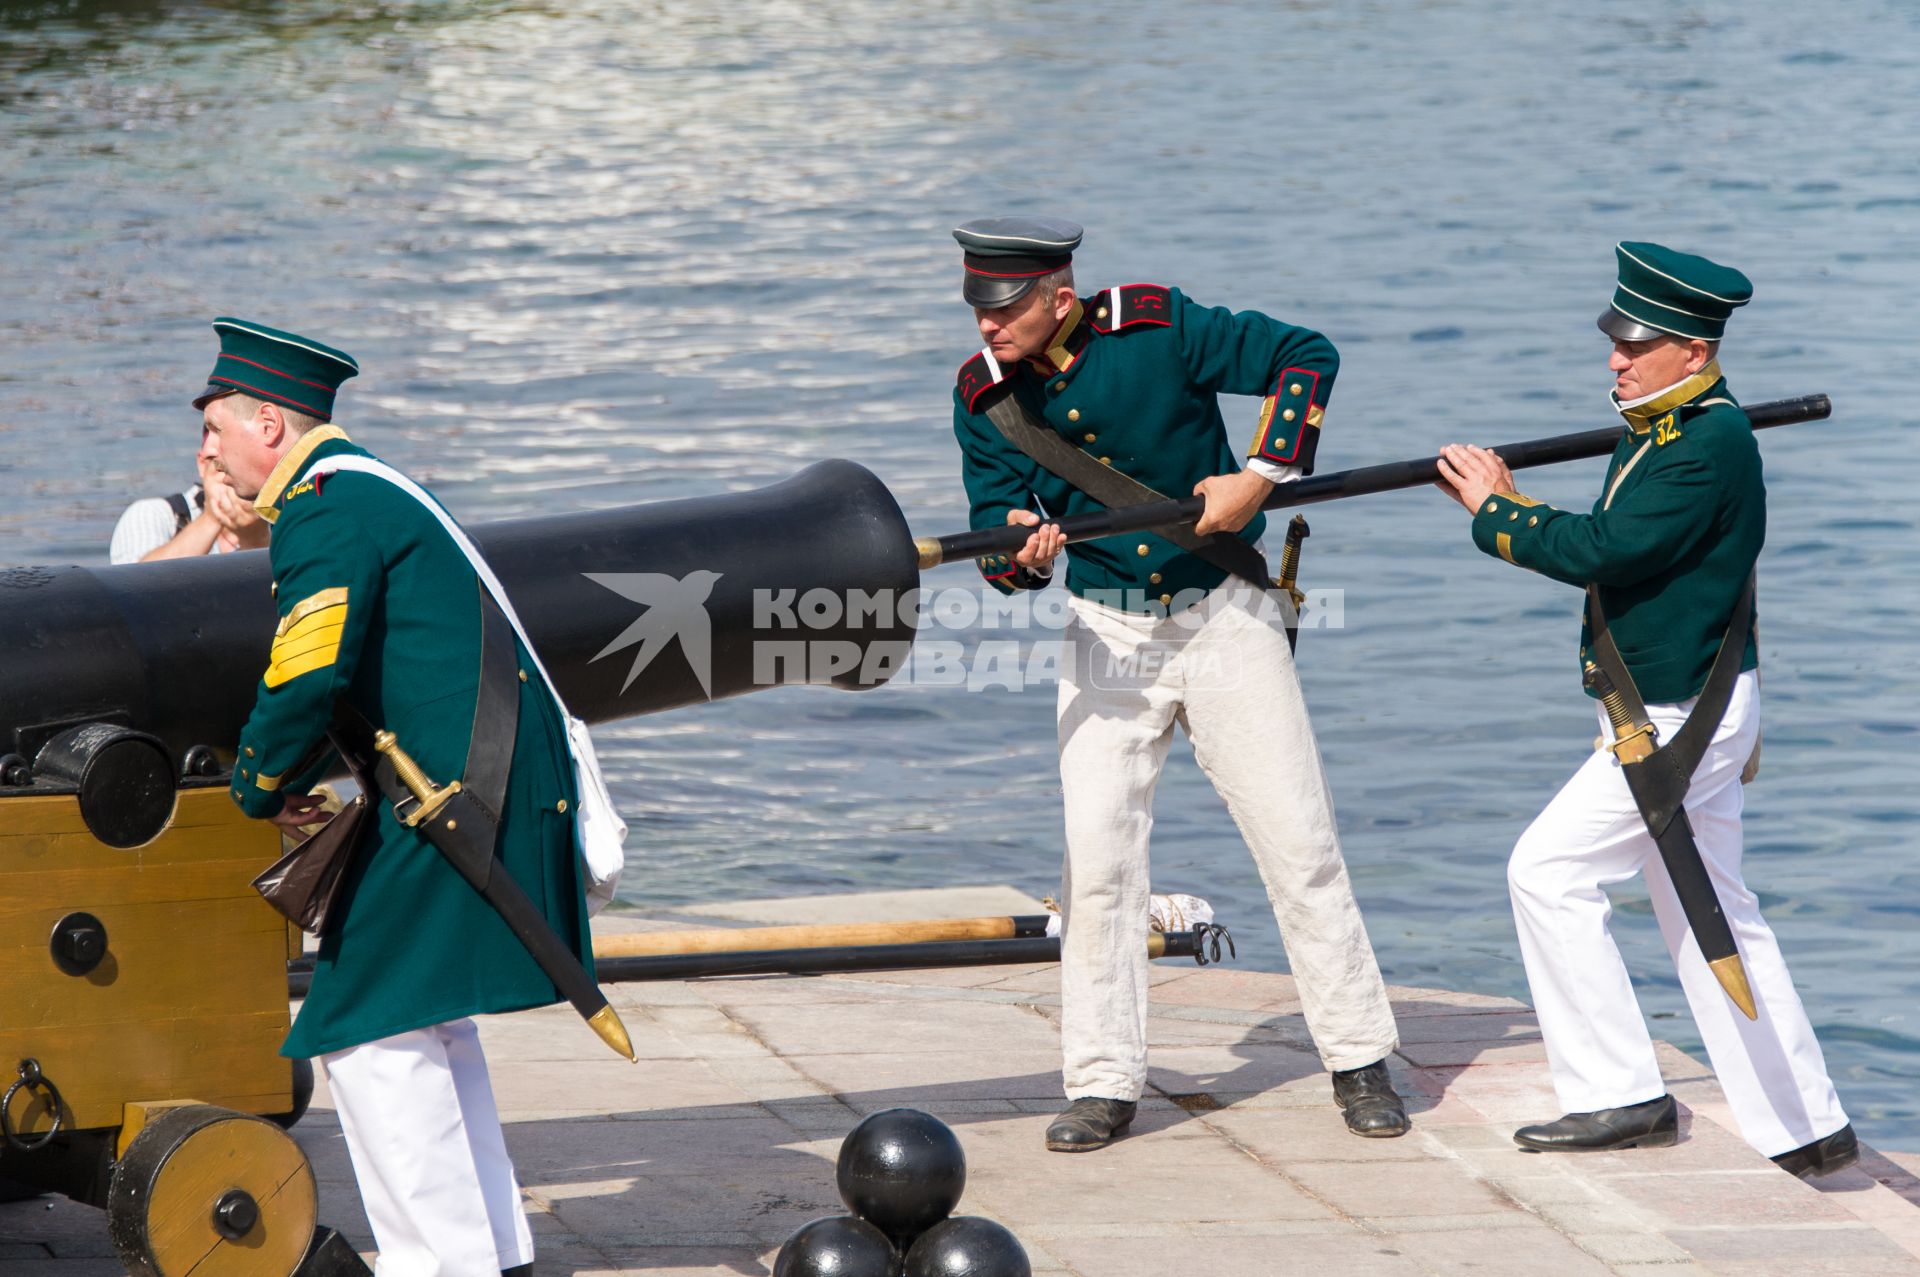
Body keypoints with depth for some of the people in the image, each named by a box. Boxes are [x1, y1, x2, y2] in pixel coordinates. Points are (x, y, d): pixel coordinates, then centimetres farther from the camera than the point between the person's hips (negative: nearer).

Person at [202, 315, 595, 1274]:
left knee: (373, 1034, -8)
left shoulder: (325, 508, -11)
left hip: (450, 800, -10)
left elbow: (308, 674, -23)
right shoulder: (373, 491, 22)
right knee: (425, 1024, 18)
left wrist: (259, 788, -6)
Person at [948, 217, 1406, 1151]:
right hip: (1108, 633, 2)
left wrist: (1259, 476, -17)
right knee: (1096, 853, -7)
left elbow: (1307, 356, -8)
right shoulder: (984, 397, -6)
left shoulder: (1157, 328, -15)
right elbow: (996, 542, -5)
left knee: (1297, 840, 0)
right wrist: (1025, 552, -28)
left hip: (1226, 618, -2)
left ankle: (1359, 1059, 10)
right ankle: (1104, 1082, 1)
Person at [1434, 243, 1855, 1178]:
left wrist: (1492, 512, -13)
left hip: (1682, 718, -10)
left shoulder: (1712, 445, -20)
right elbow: (1615, 553, 14)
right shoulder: (1664, 429, 11)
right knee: (1714, 917, 14)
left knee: (1550, 871, -8)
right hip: (1681, 712, 10)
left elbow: (1603, 550, -25)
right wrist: (1510, 507, 3)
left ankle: (1620, 1097, -4)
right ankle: (1805, 1131, 20)